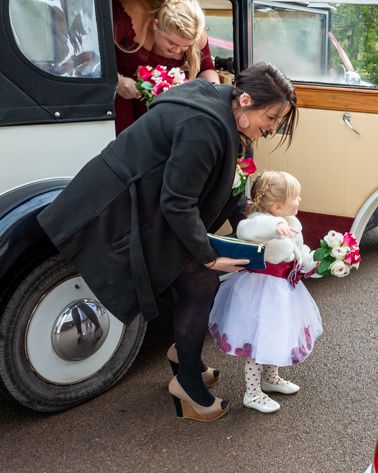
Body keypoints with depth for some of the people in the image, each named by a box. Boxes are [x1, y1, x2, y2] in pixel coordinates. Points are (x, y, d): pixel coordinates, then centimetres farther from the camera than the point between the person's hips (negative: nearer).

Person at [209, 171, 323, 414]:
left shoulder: (291, 223, 5)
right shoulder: (261, 220, -27)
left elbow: (298, 252, 20)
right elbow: (245, 230, -52)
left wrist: (316, 260, 9)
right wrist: (274, 226, -64)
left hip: (284, 288, 10)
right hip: (262, 291, -10)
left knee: (275, 335, 24)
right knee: (260, 341, 0)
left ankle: (271, 379, 45)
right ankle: (253, 394, 16)